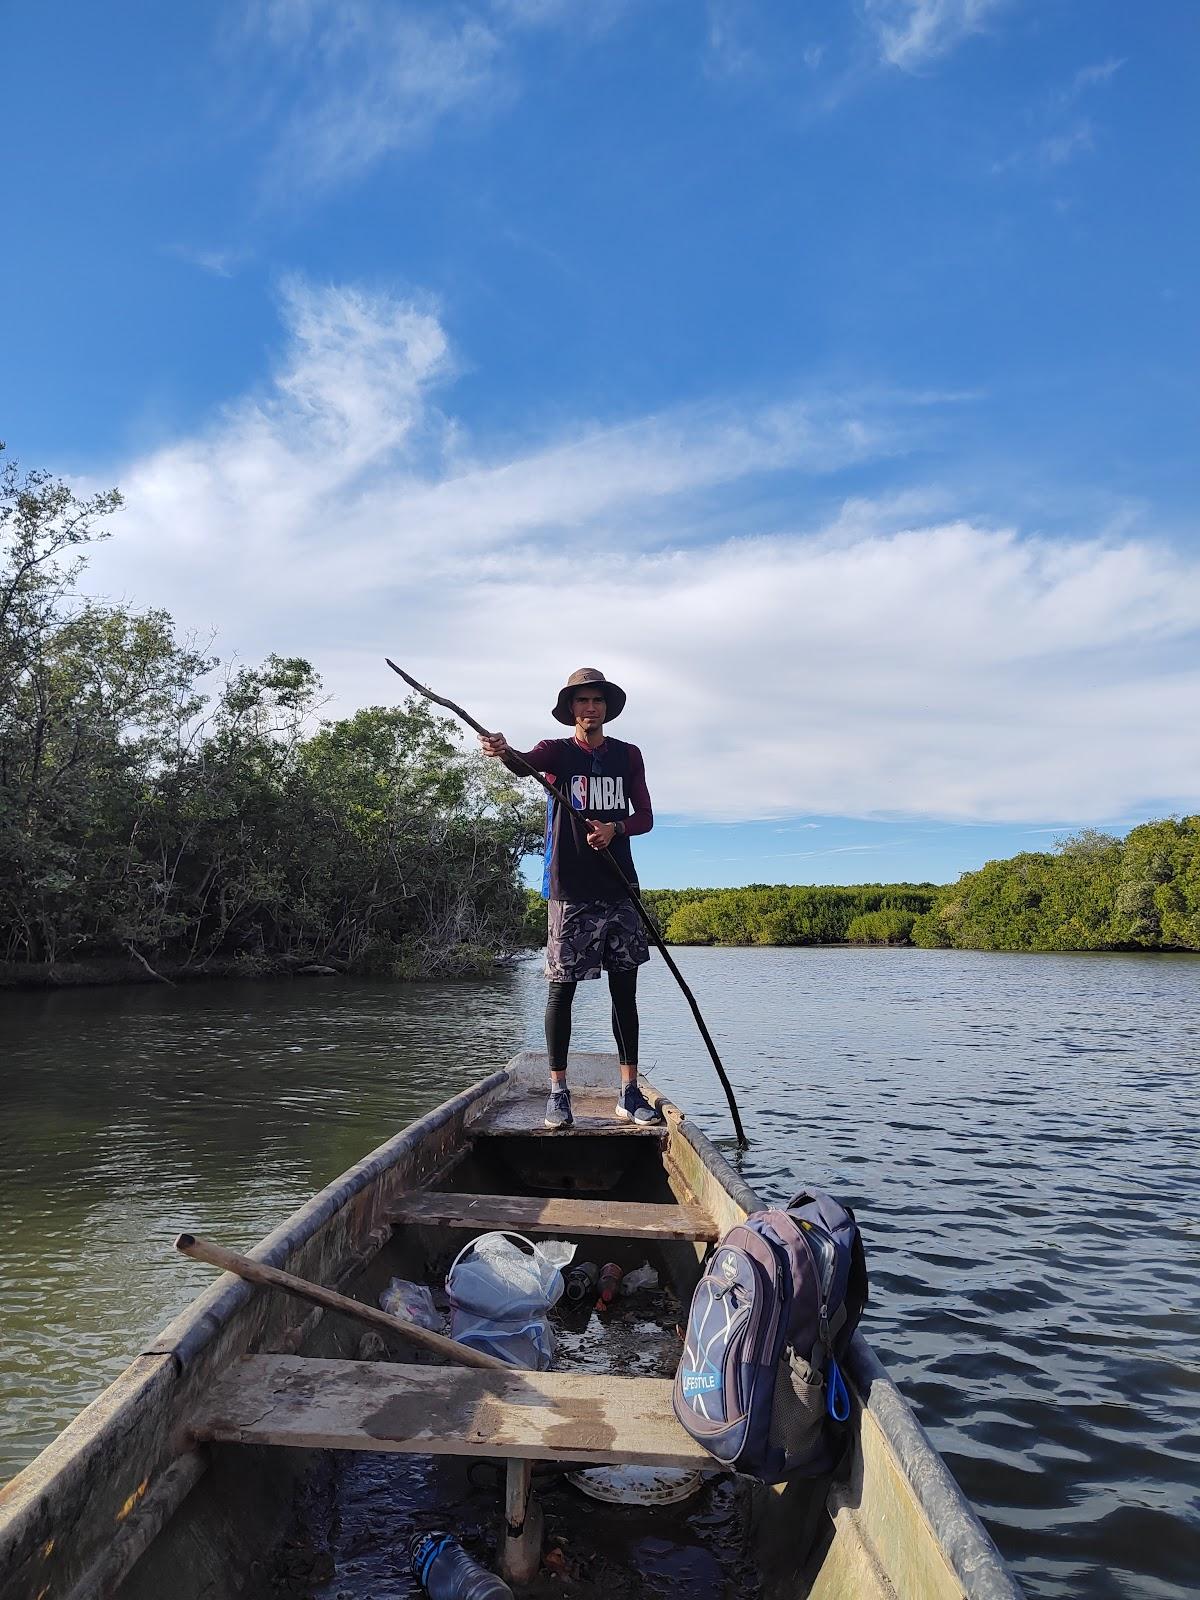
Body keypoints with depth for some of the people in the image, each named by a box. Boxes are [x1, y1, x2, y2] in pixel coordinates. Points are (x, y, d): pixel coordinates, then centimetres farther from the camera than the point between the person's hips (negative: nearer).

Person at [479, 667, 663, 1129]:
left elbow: (645, 817, 9)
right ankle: (558, 1092, 9)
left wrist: (615, 828, -13)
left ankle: (629, 1092, 12)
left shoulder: (628, 755, 12)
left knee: (625, 988, 5)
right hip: (569, 888, -3)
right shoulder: (556, 752, 3)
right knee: (562, 988, 0)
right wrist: (503, 752, -44)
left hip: (619, 887, 3)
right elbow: (526, 762, -21)